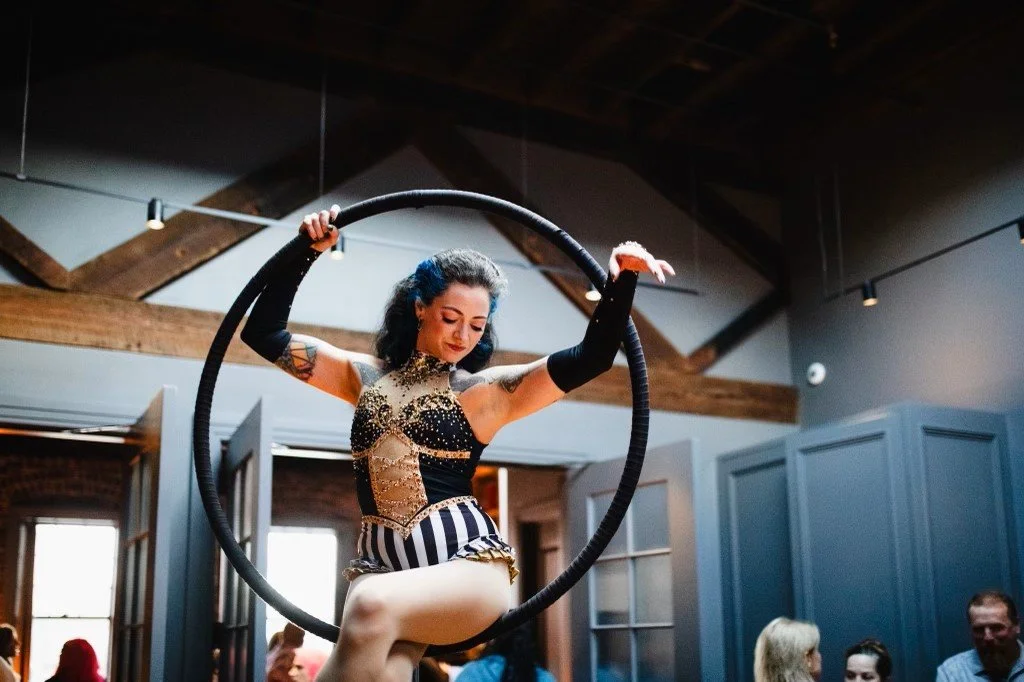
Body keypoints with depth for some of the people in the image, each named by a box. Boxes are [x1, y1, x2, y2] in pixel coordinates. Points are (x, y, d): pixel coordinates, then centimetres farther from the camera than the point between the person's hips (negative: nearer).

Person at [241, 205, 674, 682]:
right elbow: (263, 333, 16)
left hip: (467, 561, -2)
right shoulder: (365, 376, 16)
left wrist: (622, 278, -13)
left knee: (373, 608, -35)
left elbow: (592, 357, 0)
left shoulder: (486, 390, 8)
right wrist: (306, 253, 7)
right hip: (380, 564, 2)